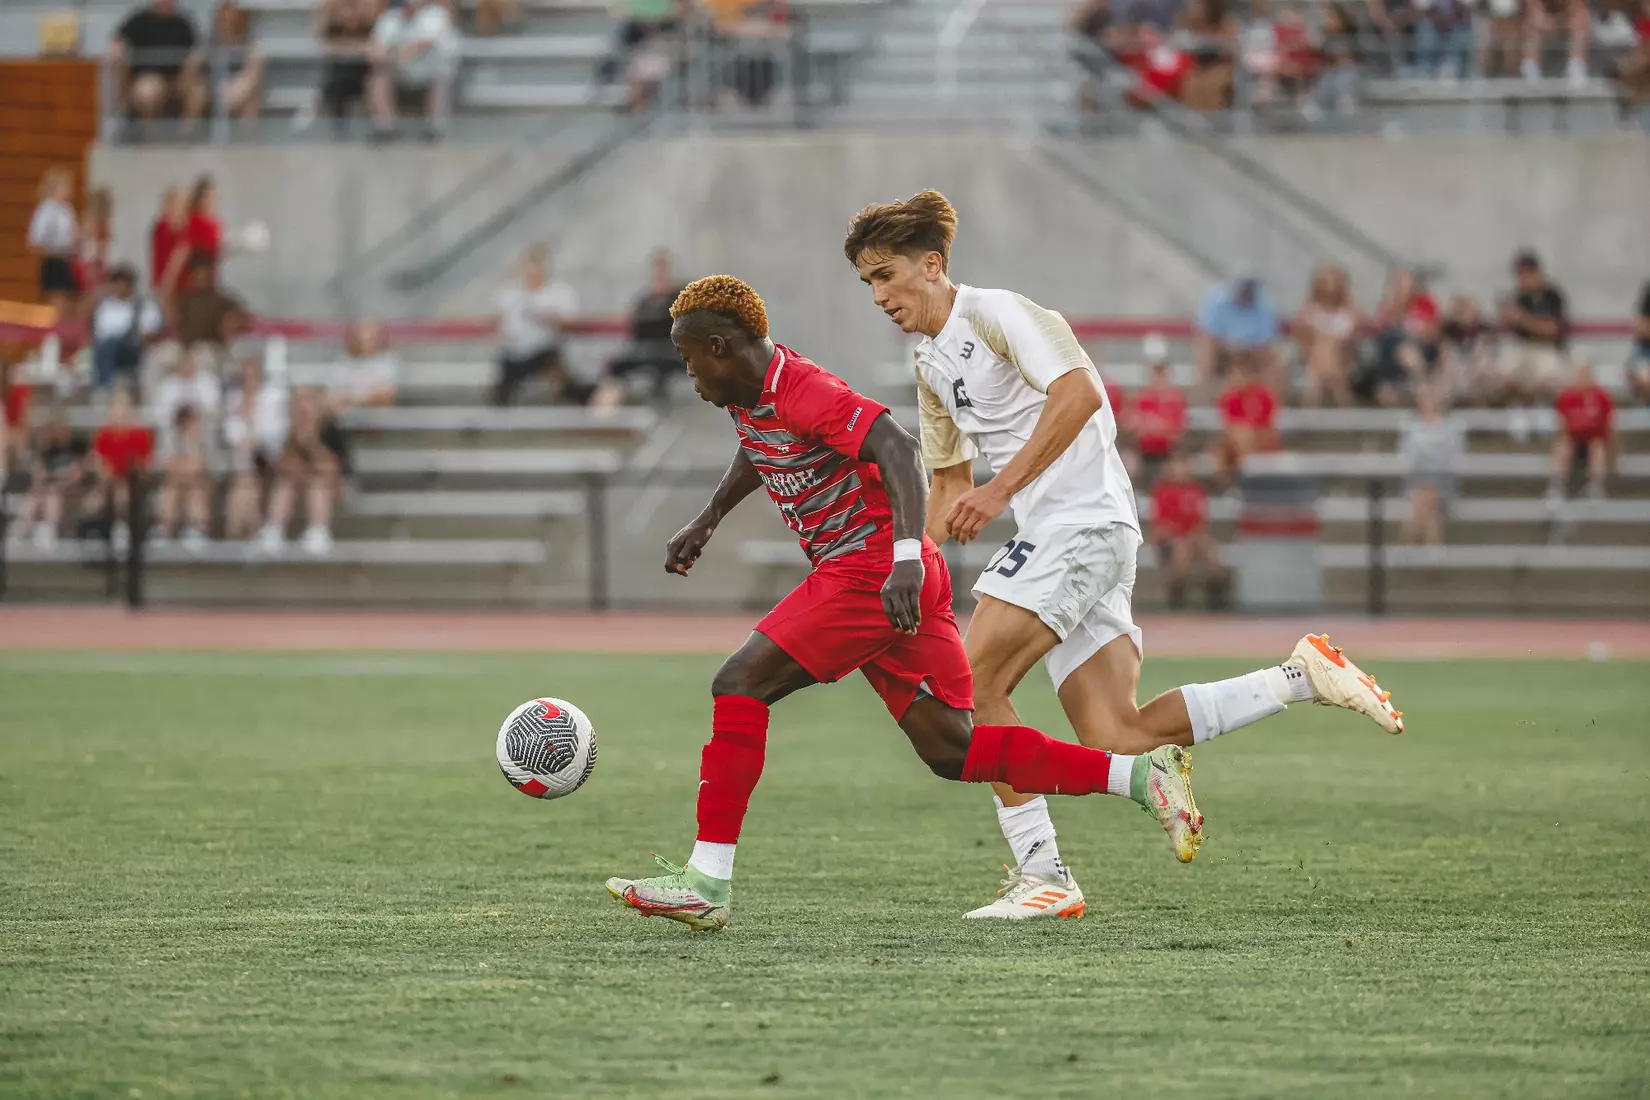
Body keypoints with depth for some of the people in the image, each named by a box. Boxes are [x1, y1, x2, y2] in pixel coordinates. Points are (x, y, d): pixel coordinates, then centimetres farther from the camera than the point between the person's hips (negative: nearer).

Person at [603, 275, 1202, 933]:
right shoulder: (749, 394, 13)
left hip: (874, 571, -10)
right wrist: (707, 521, 33)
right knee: (951, 750, 3)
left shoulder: (805, 392, -17)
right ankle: (1139, 775, 2)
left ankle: (707, 883, -13)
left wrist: (905, 559, -39)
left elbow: (898, 451, -29)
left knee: (740, 684, -12)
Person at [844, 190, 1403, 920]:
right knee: (1115, 741, -3)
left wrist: (999, 490, -22)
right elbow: (949, 478, 33)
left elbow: (1078, 392, -21)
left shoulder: (994, 313, -6)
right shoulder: (931, 365, 21)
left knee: (973, 687, -15)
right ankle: (1300, 677, 6)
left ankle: (1040, 872, -10)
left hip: (1082, 522, -9)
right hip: (1053, 536, 9)